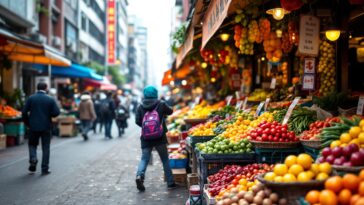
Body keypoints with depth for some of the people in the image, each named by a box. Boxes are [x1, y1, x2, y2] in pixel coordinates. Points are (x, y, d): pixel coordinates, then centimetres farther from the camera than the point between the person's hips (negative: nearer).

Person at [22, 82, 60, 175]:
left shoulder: (31, 98, -2)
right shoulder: (50, 99, -4)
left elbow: (24, 112, -5)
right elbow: (56, 112, -9)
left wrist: (27, 123, 8)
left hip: (34, 126, 1)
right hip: (46, 127, -1)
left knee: (32, 144, 20)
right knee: (45, 148, 6)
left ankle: (33, 159, -5)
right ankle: (45, 169, 8)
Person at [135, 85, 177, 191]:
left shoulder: (140, 107, -1)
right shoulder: (161, 105, -3)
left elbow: (137, 121, -3)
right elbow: (170, 111, 13)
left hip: (146, 139, 1)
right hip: (160, 138, -1)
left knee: (144, 159, 7)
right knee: (165, 159, 11)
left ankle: (140, 175, -21)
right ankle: (170, 182, 16)